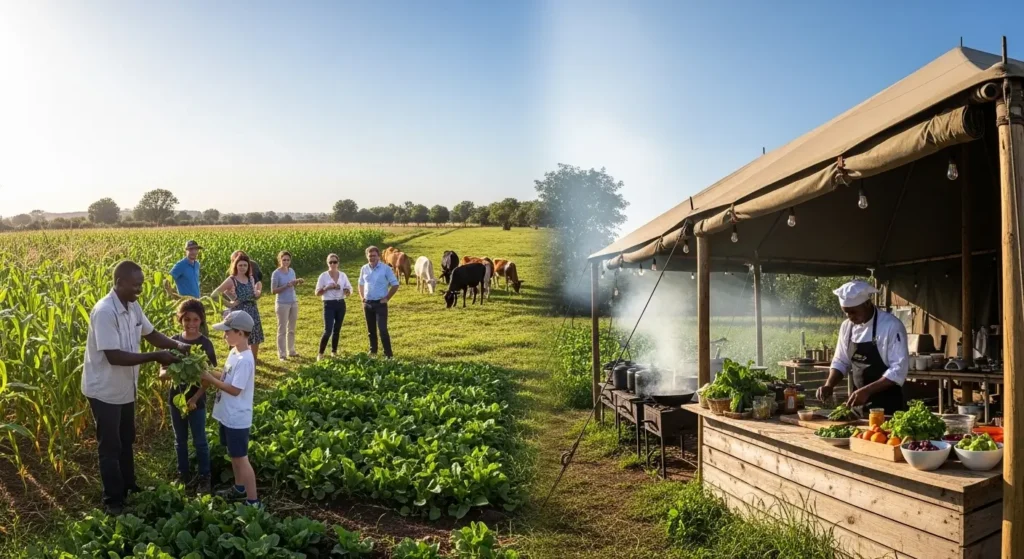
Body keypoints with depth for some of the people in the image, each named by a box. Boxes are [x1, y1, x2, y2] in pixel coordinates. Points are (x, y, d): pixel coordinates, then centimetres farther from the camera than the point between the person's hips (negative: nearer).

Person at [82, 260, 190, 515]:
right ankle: (113, 500, 20)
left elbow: (151, 334, 8)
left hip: (126, 387, 8)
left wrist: (177, 344, -11)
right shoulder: (104, 312, -29)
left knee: (126, 440, 22)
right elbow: (114, 356, -32)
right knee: (110, 446, 6)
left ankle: (128, 487, 39)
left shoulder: (133, 307, -2)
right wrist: (155, 357, -31)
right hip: (105, 390, -8)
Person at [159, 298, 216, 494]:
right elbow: (162, 372, 0)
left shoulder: (205, 344, -11)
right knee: (180, 440, 17)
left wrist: (195, 398, -20)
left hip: (196, 400, -3)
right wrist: (172, 372, -24)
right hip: (176, 398, 4)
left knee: (199, 441, 7)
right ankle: (183, 475, 32)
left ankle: (204, 478, 20)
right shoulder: (173, 342, -2)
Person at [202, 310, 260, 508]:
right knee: (233, 454, 22)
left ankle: (253, 501, 3)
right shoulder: (234, 353, 6)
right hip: (228, 415, 10)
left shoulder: (244, 360, -24)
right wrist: (210, 373, 0)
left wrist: (211, 380, -18)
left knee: (241, 458, -4)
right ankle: (239, 488, 39)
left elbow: (235, 389, -25)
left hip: (237, 418, -10)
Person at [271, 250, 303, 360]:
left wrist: (298, 282, -4)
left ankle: (291, 351, 23)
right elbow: (273, 291, -14)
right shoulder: (276, 273, -12)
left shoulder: (292, 271, 6)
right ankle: (282, 354, 5)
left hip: (294, 302, 6)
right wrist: (286, 286, -23)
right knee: (282, 329, 0)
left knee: (292, 329, 13)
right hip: (282, 304, -6)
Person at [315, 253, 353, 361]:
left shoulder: (343, 275, 4)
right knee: (328, 331, -11)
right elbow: (317, 293, -3)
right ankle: (320, 353, 1)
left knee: (337, 330, 10)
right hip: (329, 305, -4)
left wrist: (346, 291, -15)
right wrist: (327, 288, -19)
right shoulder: (323, 276, -5)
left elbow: (349, 291, 7)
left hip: (341, 304, 4)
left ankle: (334, 352, 23)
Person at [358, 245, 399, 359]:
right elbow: (361, 284, 20)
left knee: (383, 330, -10)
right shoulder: (364, 269, 5)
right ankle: (373, 351, 26)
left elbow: (395, 285, -5)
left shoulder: (386, 268, -9)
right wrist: (362, 298, 9)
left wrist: (387, 298, -9)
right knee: (371, 330, 14)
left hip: (380, 303, -5)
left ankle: (388, 354, -6)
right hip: (367, 303, 5)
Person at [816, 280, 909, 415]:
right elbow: (841, 362, 11)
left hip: (888, 404, -5)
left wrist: (867, 391, -25)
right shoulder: (847, 326, 3)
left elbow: (899, 370, -19)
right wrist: (829, 385, -5)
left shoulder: (892, 326, -16)